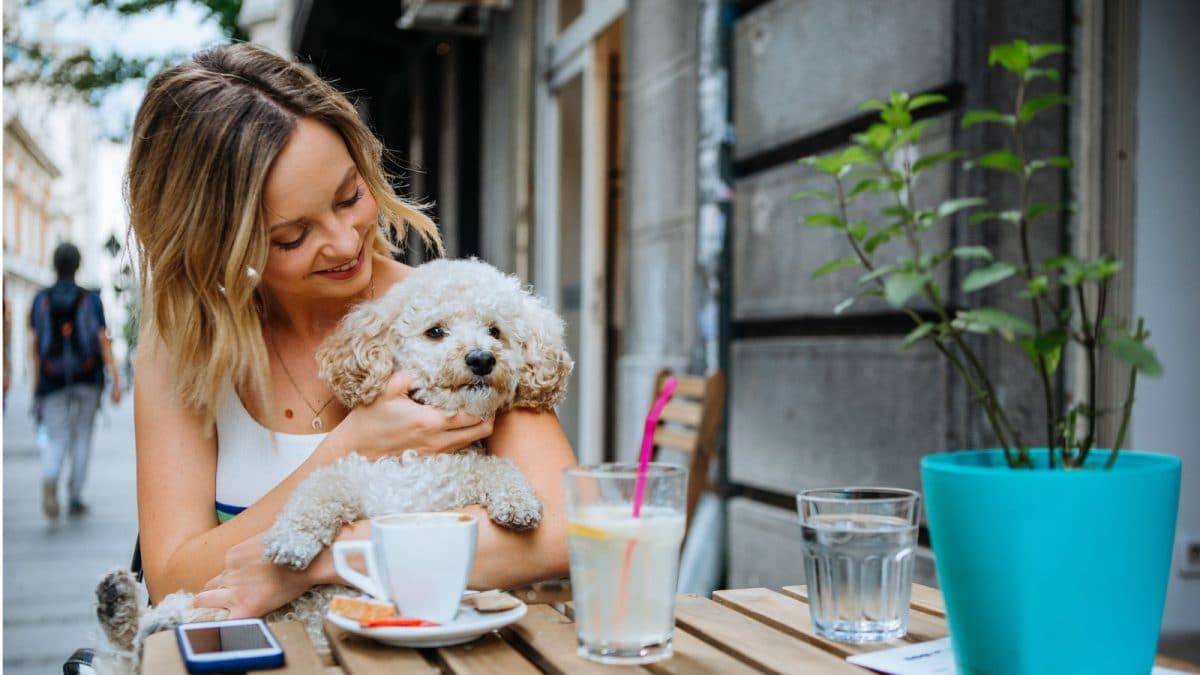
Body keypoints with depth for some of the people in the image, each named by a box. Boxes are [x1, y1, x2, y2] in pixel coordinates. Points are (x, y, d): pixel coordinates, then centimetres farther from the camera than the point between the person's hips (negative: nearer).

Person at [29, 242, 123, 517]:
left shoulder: (41, 299, 1)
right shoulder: (91, 299, -3)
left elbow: (33, 343, -2)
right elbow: (104, 341, -8)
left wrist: (37, 382, 9)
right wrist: (116, 380, -7)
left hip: (53, 379, 1)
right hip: (88, 379, 0)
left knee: (56, 440, 4)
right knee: (81, 436, 14)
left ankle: (49, 480, -27)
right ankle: (75, 498, 14)